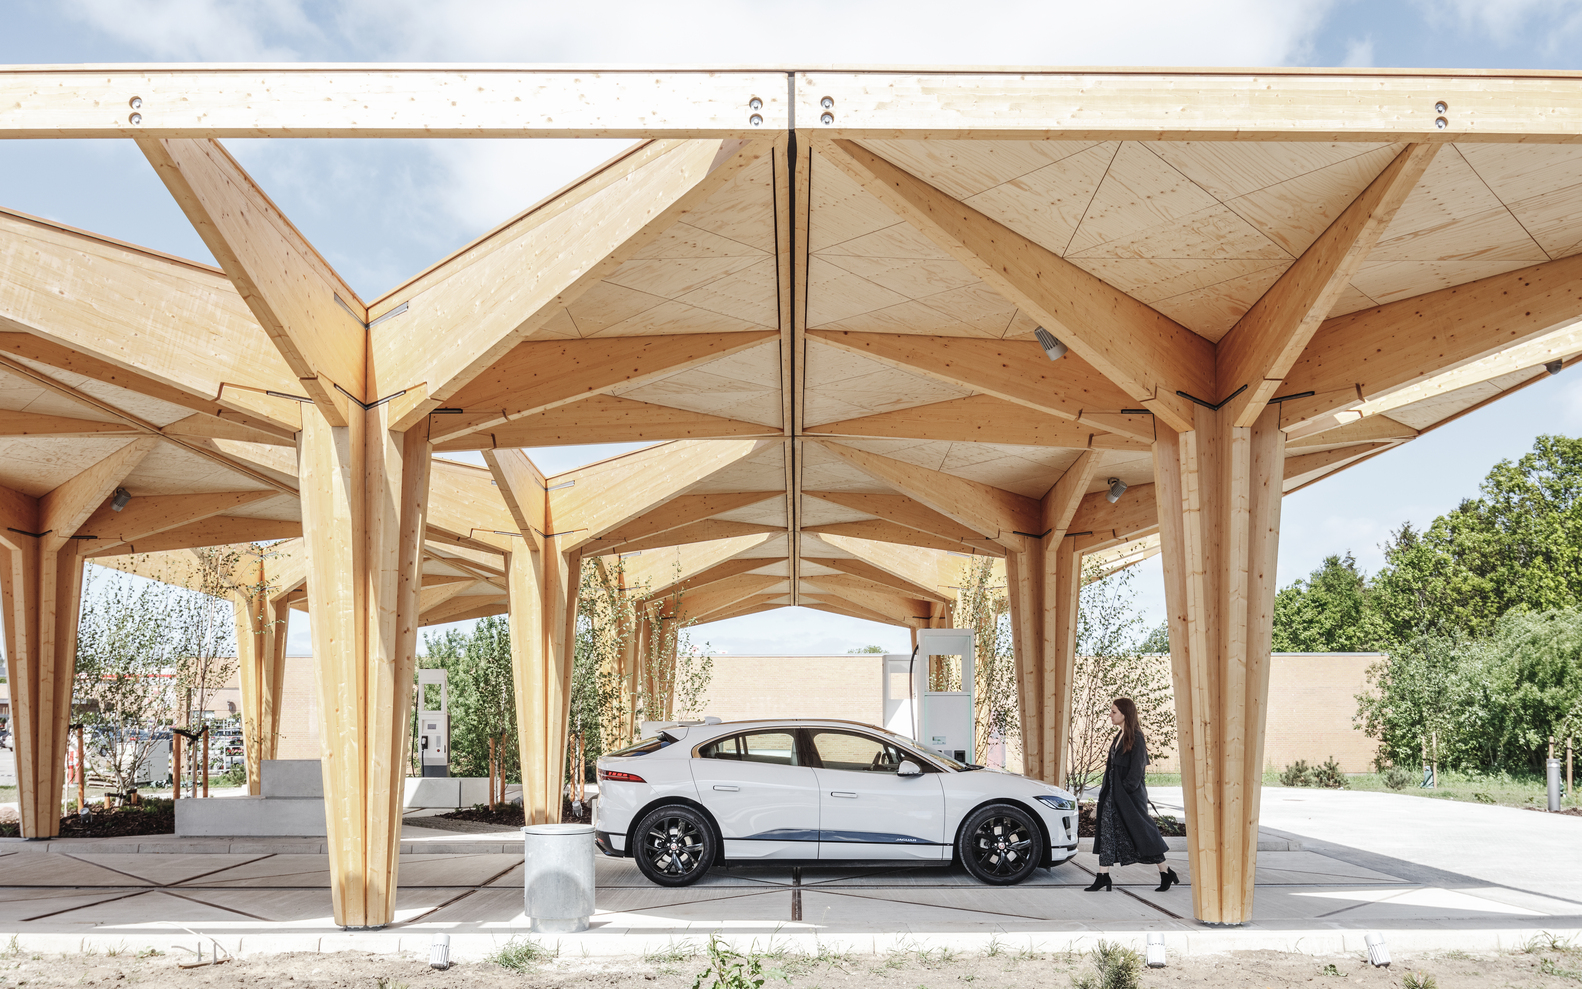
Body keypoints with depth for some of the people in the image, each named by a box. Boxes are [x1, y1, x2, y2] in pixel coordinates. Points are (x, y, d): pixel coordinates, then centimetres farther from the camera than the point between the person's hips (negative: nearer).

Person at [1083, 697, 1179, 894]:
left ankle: (1166, 874, 15)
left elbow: (1136, 767, -16)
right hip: (1113, 793, 9)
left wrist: (1126, 788, -16)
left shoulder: (1135, 738, -15)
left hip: (1130, 794, -9)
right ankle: (1103, 876, 6)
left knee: (1141, 832, 1)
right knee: (1106, 830, 4)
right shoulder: (1120, 736, 11)